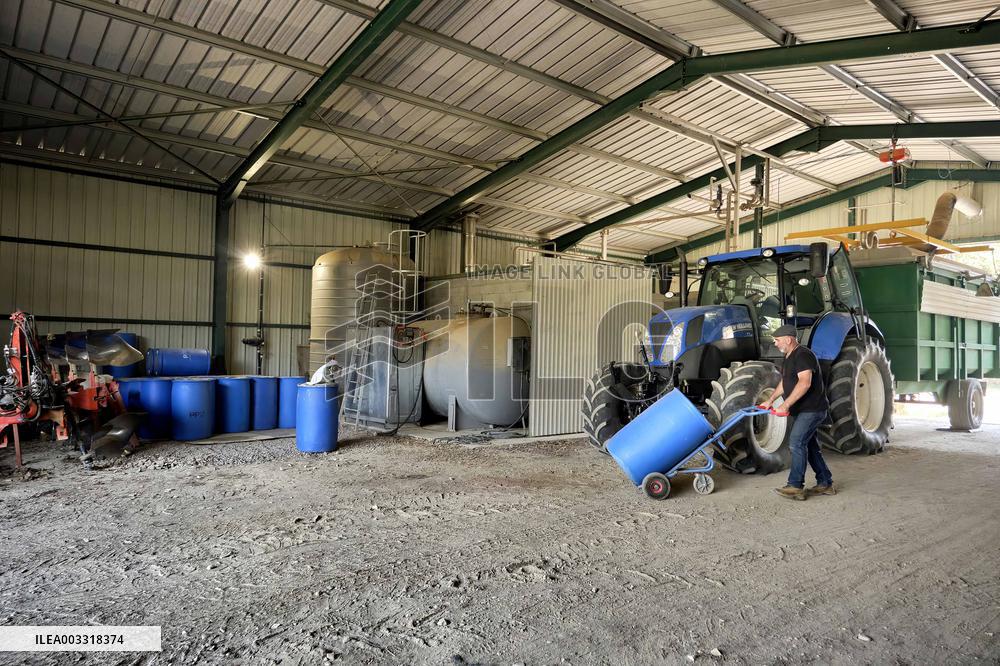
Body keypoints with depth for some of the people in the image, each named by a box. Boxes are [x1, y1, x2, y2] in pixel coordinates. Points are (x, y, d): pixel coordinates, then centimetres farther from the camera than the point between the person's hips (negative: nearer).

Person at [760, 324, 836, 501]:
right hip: (802, 410, 11)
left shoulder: (803, 355, -18)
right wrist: (771, 399, 17)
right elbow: (785, 382, 24)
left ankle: (795, 487, -12)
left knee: (797, 442, -15)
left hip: (812, 409, -11)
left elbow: (805, 382, -30)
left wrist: (786, 404, -31)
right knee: (809, 445, 14)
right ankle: (825, 484, 23)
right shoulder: (789, 357, 14)